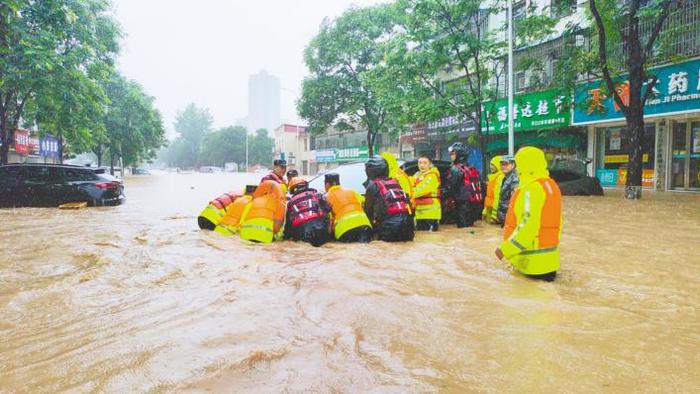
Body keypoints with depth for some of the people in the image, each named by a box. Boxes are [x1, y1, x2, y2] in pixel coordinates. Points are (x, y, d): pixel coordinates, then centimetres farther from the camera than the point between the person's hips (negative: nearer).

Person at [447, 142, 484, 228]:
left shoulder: (455, 169, -11)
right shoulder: (473, 169, 12)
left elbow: (452, 188, -12)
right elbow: (480, 186, 14)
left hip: (463, 204, -7)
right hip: (476, 204, 8)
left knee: (464, 228, -3)